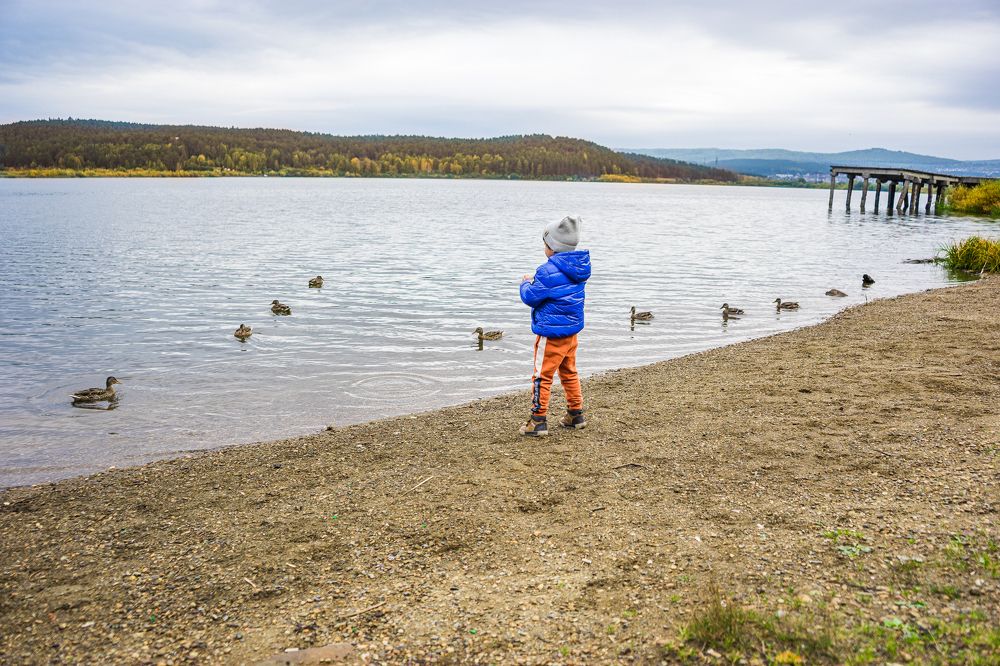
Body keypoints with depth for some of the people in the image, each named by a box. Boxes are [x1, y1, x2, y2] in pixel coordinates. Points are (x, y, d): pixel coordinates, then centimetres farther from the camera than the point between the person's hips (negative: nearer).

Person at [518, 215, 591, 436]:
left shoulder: (549, 271, -22)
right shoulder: (578, 268, 5)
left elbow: (530, 297, -15)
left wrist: (526, 283, 5)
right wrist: (536, 280, 15)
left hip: (552, 332, -9)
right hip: (572, 330, 9)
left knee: (542, 376, -1)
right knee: (569, 373, 21)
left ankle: (538, 420, 2)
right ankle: (576, 414, 28)